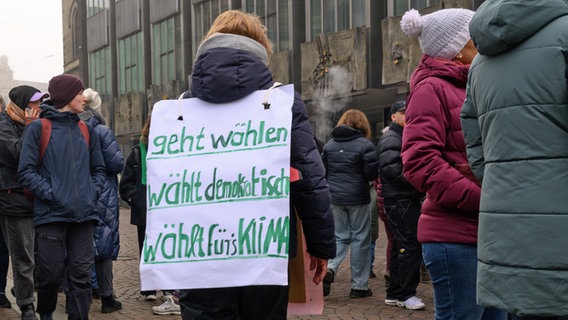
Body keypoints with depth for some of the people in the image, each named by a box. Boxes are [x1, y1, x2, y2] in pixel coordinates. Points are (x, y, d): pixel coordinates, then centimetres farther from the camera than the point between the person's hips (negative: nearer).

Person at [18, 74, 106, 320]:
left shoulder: (86, 131, 16)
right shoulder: (38, 128, 2)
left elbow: (99, 169, 19)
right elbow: (26, 171, -4)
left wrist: (93, 193, 1)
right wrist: (52, 194, -14)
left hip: (83, 214, 4)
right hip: (51, 214, -3)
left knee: (81, 274, 1)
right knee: (51, 273, 2)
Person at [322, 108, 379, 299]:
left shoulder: (329, 145, 7)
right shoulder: (365, 145, -8)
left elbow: (323, 172, 10)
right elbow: (372, 174, -11)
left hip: (335, 198, 4)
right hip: (358, 198, -4)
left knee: (340, 236, 14)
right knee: (360, 239, 5)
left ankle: (329, 268, -12)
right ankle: (359, 285, 9)